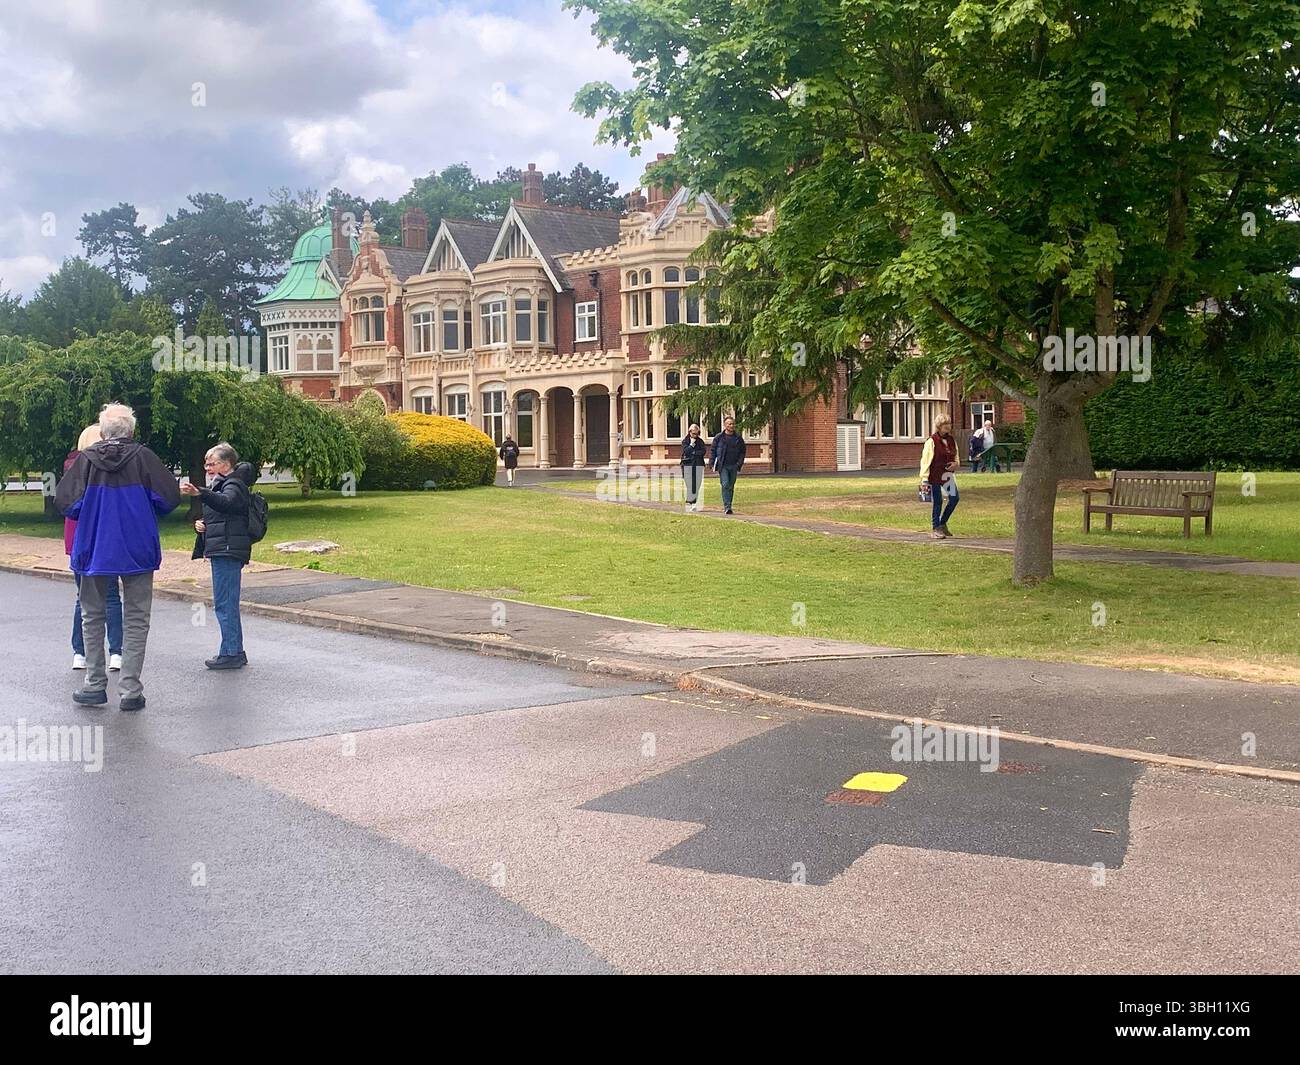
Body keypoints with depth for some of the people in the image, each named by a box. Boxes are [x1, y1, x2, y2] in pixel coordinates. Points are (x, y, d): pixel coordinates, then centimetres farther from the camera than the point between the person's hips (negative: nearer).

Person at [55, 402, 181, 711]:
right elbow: (170, 497, -11)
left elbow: (64, 502, -9)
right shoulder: (143, 457, -8)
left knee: (92, 616, 16)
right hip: (137, 552, -1)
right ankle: (131, 690, 2)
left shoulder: (85, 459, -5)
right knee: (136, 620, 6)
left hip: (94, 551, 1)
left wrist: (90, 515, 12)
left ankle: (95, 685, 17)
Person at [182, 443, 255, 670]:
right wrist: (200, 524, 8)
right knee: (228, 604, 13)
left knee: (224, 604, -10)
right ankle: (236, 652, 18)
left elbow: (226, 502, -33)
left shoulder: (234, 485, -9)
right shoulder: (220, 485, 23)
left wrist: (200, 493, -50)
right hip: (222, 551, 11)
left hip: (227, 550, -11)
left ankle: (231, 653, -8)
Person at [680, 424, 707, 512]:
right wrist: (691, 444, -12)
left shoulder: (700, 441, 10)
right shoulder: (685, 441, 5)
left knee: (697, 486, -1)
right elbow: (686, 451, -8)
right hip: (688, 465, -2)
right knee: (689, 486, -7)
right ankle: (689, 503, -4)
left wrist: (693, 453, -8)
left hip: (698, 465, 2)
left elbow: (703, 451, -3)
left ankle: (694, 503, 2)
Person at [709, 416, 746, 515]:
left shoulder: (738, 438, 8)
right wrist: (712, 465, -1)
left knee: (731, 487, 7)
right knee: (725, 485, -15)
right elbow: (713, 451, 6)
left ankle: (728, 506, 17)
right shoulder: (719, 437, 3)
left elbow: (742, 452, 11)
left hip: (734, 466, 3)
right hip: (723, 466, -3)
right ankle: (727, 507, -18)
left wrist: (739, 464, -2)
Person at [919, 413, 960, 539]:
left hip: (948, 475, 6)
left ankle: (942, 523, 20)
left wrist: (955, 464, -2)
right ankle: (935, 529, 9)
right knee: (937, 502, -2)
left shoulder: (952, 440, 11)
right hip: (935, 476, -6)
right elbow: (925, 460, -11)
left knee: (954, 498, 1)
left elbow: (956, 457, 23)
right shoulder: (932, 441, -10)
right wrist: (924, 479, -16)